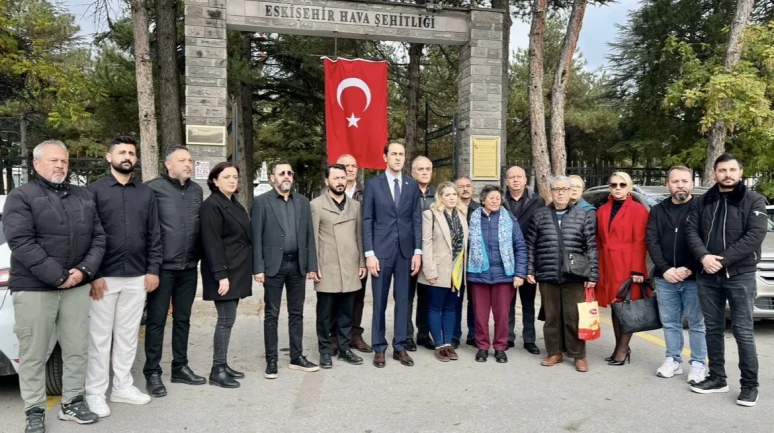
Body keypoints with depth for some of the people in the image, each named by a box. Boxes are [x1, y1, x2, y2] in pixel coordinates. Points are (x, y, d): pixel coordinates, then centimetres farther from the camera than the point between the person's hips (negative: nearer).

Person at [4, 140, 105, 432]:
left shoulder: (85, 197, 12)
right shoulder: (21, 196, -3)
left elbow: (98, 237, 9)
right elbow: (21, 243, -14)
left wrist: (85, 270, -8)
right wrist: (58, 276, -17)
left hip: (77, 286, 4)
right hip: (33, 288, -4)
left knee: (77, 349, 10)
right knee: (34, 354, 5)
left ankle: (72, 402, 24)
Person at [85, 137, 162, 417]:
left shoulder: (146, 193, 10)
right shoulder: (95, 190, 0)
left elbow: (154, 234, 9)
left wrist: (153, 269, 2)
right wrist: (93, 274, -12)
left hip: (137, 277, 3)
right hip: (105, 276, -3)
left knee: (128, 335, 12)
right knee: (100, 336, 4)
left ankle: (123, 386, 24)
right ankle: (95, 393, 15)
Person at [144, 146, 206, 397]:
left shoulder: (197, 190, 10)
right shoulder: (154, 188, -7)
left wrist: (198, 256, 12)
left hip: (189, 267, 5)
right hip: (163, 266, -5)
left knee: (182, 319, 14)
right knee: (156, 320, 4)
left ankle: (180, 367, 26)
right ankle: (153, 373, 16)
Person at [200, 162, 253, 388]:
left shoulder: (235, 204, 16)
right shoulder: (211, 205, -11)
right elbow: (212, 243, -18)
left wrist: (241, 271, 13)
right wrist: (221, 275, -23)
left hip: (237, 271, 9)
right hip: (225, 272, -8)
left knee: (228, 319, 12)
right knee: (226, 319, -6)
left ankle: (223, 365, 20)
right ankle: (217, 370, 3)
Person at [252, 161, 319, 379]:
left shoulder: (303, 202, 10)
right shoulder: (261, 202, -2)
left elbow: (309, 235, 8)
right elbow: (256, 237, -5)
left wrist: (311, 265, 3)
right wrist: (258, 268, -11)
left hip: (297, 265, 4)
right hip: (274, 265, -4)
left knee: (296, 313, 11)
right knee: (272, 315, 4)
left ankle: (297, 357, 20)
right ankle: (271, 360, 13)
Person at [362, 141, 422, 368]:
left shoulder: (412, 185, 8)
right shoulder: (373, 184, 0)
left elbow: (417, 220, 6)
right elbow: (367, 221, -2)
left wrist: (418, 251, 0)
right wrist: (369, 253, -9)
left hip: (405, 250, 2)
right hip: (381, 250, -2)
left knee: (403, 300, 8)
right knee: (379, 302, 5)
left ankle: (400, 347, 18)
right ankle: (379, 348, 16)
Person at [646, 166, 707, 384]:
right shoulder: (657, 211, 10)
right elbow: (651, 241, 3)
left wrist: (688, 269, -14)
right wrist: (665, 269, -9)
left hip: (694, 278, -3)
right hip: (665, 278, 3)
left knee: (697, 323, 4)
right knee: (670, 322, 11)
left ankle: (698, 364, 15)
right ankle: (672, 360, 23)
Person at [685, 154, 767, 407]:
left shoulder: (754, 201, 0)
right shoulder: (704, 201, 11)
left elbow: (755, 235, -12)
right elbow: (691, 230, 3)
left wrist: (723, 260, -18)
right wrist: (703, 257, -15)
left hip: (740, 275, -4)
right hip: (707, 275, 4)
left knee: (742, 331, -2)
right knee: (713, 328, 10)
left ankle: (750, 385, 10)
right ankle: (717, 378, 22)